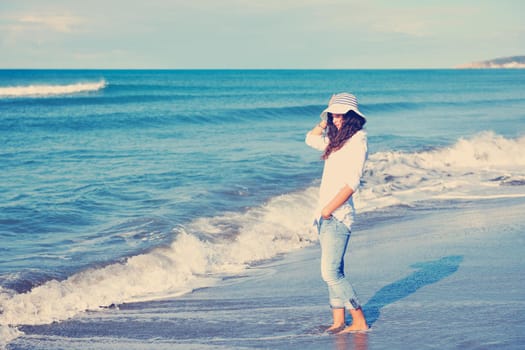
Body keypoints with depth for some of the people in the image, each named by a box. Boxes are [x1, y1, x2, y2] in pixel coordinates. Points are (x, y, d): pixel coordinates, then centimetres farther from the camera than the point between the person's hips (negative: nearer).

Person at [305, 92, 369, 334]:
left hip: (338, 215, -9)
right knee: (333, 271, 9)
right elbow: (311, 139, 33)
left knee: (331, 272, -12)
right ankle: (339, 323, 12)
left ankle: (359, 322, -5)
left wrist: (329, 209, -19)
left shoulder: (357, 142, -11)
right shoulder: (336, 141, 15)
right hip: (326, 214, 9)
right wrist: (325, 121, 18)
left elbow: (352, 183, -19)